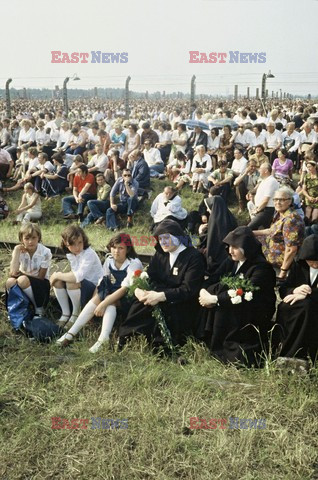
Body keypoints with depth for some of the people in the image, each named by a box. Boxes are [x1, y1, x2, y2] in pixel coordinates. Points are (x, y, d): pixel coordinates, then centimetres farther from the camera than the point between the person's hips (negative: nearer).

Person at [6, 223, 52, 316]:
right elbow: (13, 273, -24)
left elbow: (41, 277, -13)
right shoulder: (19, 251, -10)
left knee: (22, 280, -34)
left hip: (41, 284, -2)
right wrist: (16, 252, -25)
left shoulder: (45, 252, -18)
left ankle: (39, 308, -12)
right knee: (10, 281, -31)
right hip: (25, 281, 3)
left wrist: (22, 274, -19)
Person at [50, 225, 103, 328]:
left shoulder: (89, 254, -24)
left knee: (72, 282, -33)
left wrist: (58, 275, -24)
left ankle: (76, 314, -7)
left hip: (95, 290, -7)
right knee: (57, 279, -13)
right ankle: (65, 314, -2)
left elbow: (78, 276, -36)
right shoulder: (69, 254, 0)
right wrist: (57, 275, -15)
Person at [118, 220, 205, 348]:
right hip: (162, 303, 6)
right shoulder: (160, 255, 11)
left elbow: (188, 289, -18)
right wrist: (139, 288, -20)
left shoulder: (193, 257, -10)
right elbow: (149, 278, 3)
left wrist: (161, 296, -28)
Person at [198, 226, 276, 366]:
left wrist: (214, 299, -29)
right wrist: (204, 291, -24)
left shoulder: (261, 267, -18)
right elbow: (213, 279, -2)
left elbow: (246, 294, -27)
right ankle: (206, 342, -6)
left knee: (223, 306, -27)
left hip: (253, 316, -6)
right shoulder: (231, 261, 3)